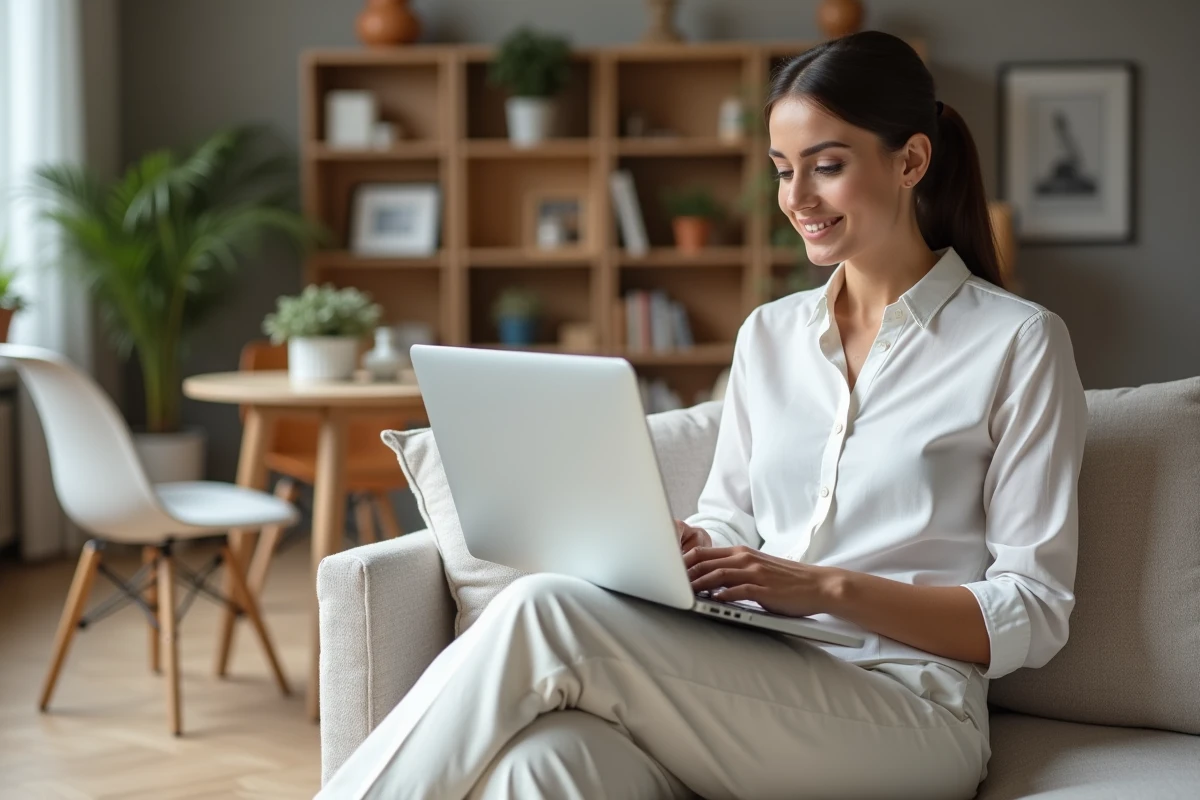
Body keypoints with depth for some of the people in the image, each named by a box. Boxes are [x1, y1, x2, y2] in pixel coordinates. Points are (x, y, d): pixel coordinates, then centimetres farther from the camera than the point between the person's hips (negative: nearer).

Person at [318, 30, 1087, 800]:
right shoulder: (769, 334, 19)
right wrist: (690, 552, -5)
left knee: (543, 614, -26)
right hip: (751, 693, 4)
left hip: (909, 719, -4)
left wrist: (829, 586, -15)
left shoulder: (1019, 342, 1)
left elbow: (1033, 615, -3)